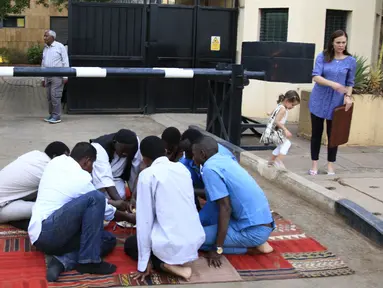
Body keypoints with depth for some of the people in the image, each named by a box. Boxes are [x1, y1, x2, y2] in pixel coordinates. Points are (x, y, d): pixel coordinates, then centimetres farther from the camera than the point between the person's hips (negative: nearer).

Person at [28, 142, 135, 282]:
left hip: (40, 235, 9)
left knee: (108, 239, 7)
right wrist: (130, 217, 23)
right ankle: (88, 261, -18)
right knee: (95, 198, -22)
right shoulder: (81, 179, -8)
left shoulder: (56, 161, 12)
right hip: (47, 232, -9)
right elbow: (107, 212, 5)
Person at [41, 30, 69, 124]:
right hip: (48, 76, 7)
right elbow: (43, 63, 18)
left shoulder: (60, 47, -5)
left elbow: (65, 61, -7)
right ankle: (52, 115, 13)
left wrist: (65, 76, -13)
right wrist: (43, 78, 15)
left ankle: (56, 116, -7)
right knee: (49, 96, 6)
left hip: (58, 75, -6)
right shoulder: (45, 48, 14)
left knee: (55, 96, -11)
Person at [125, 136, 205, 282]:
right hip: (196, 239, 7)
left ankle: (164, 264, 1)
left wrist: (143, 264, -2)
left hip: (171, 244, -7)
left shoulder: (147, 174, -8)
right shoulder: (182, 168, 9)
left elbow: (144, 219, -8)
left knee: (130, 244, 25)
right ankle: (171, 262, 13)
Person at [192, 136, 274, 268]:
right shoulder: (225, 159, 11)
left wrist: (217, 249, -14)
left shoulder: (209, 169, -14)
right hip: (263, 223, 9)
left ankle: (250, 247, -2)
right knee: (202, 218, 17)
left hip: (254, 230, -9)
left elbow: (225, 208, -18)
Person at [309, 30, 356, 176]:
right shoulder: (322, 57, -3)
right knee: (316, 133, 6)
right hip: (319, 100, 0)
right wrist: (332, 84, -29)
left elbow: (350, 83, 9)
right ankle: (314, 164, 17)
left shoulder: (351, 61, 2)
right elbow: (316, 76, -14)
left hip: (336, 102, 1)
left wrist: (348, 96, -9)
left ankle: (330, 165, 18)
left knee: (333, 134, 6)